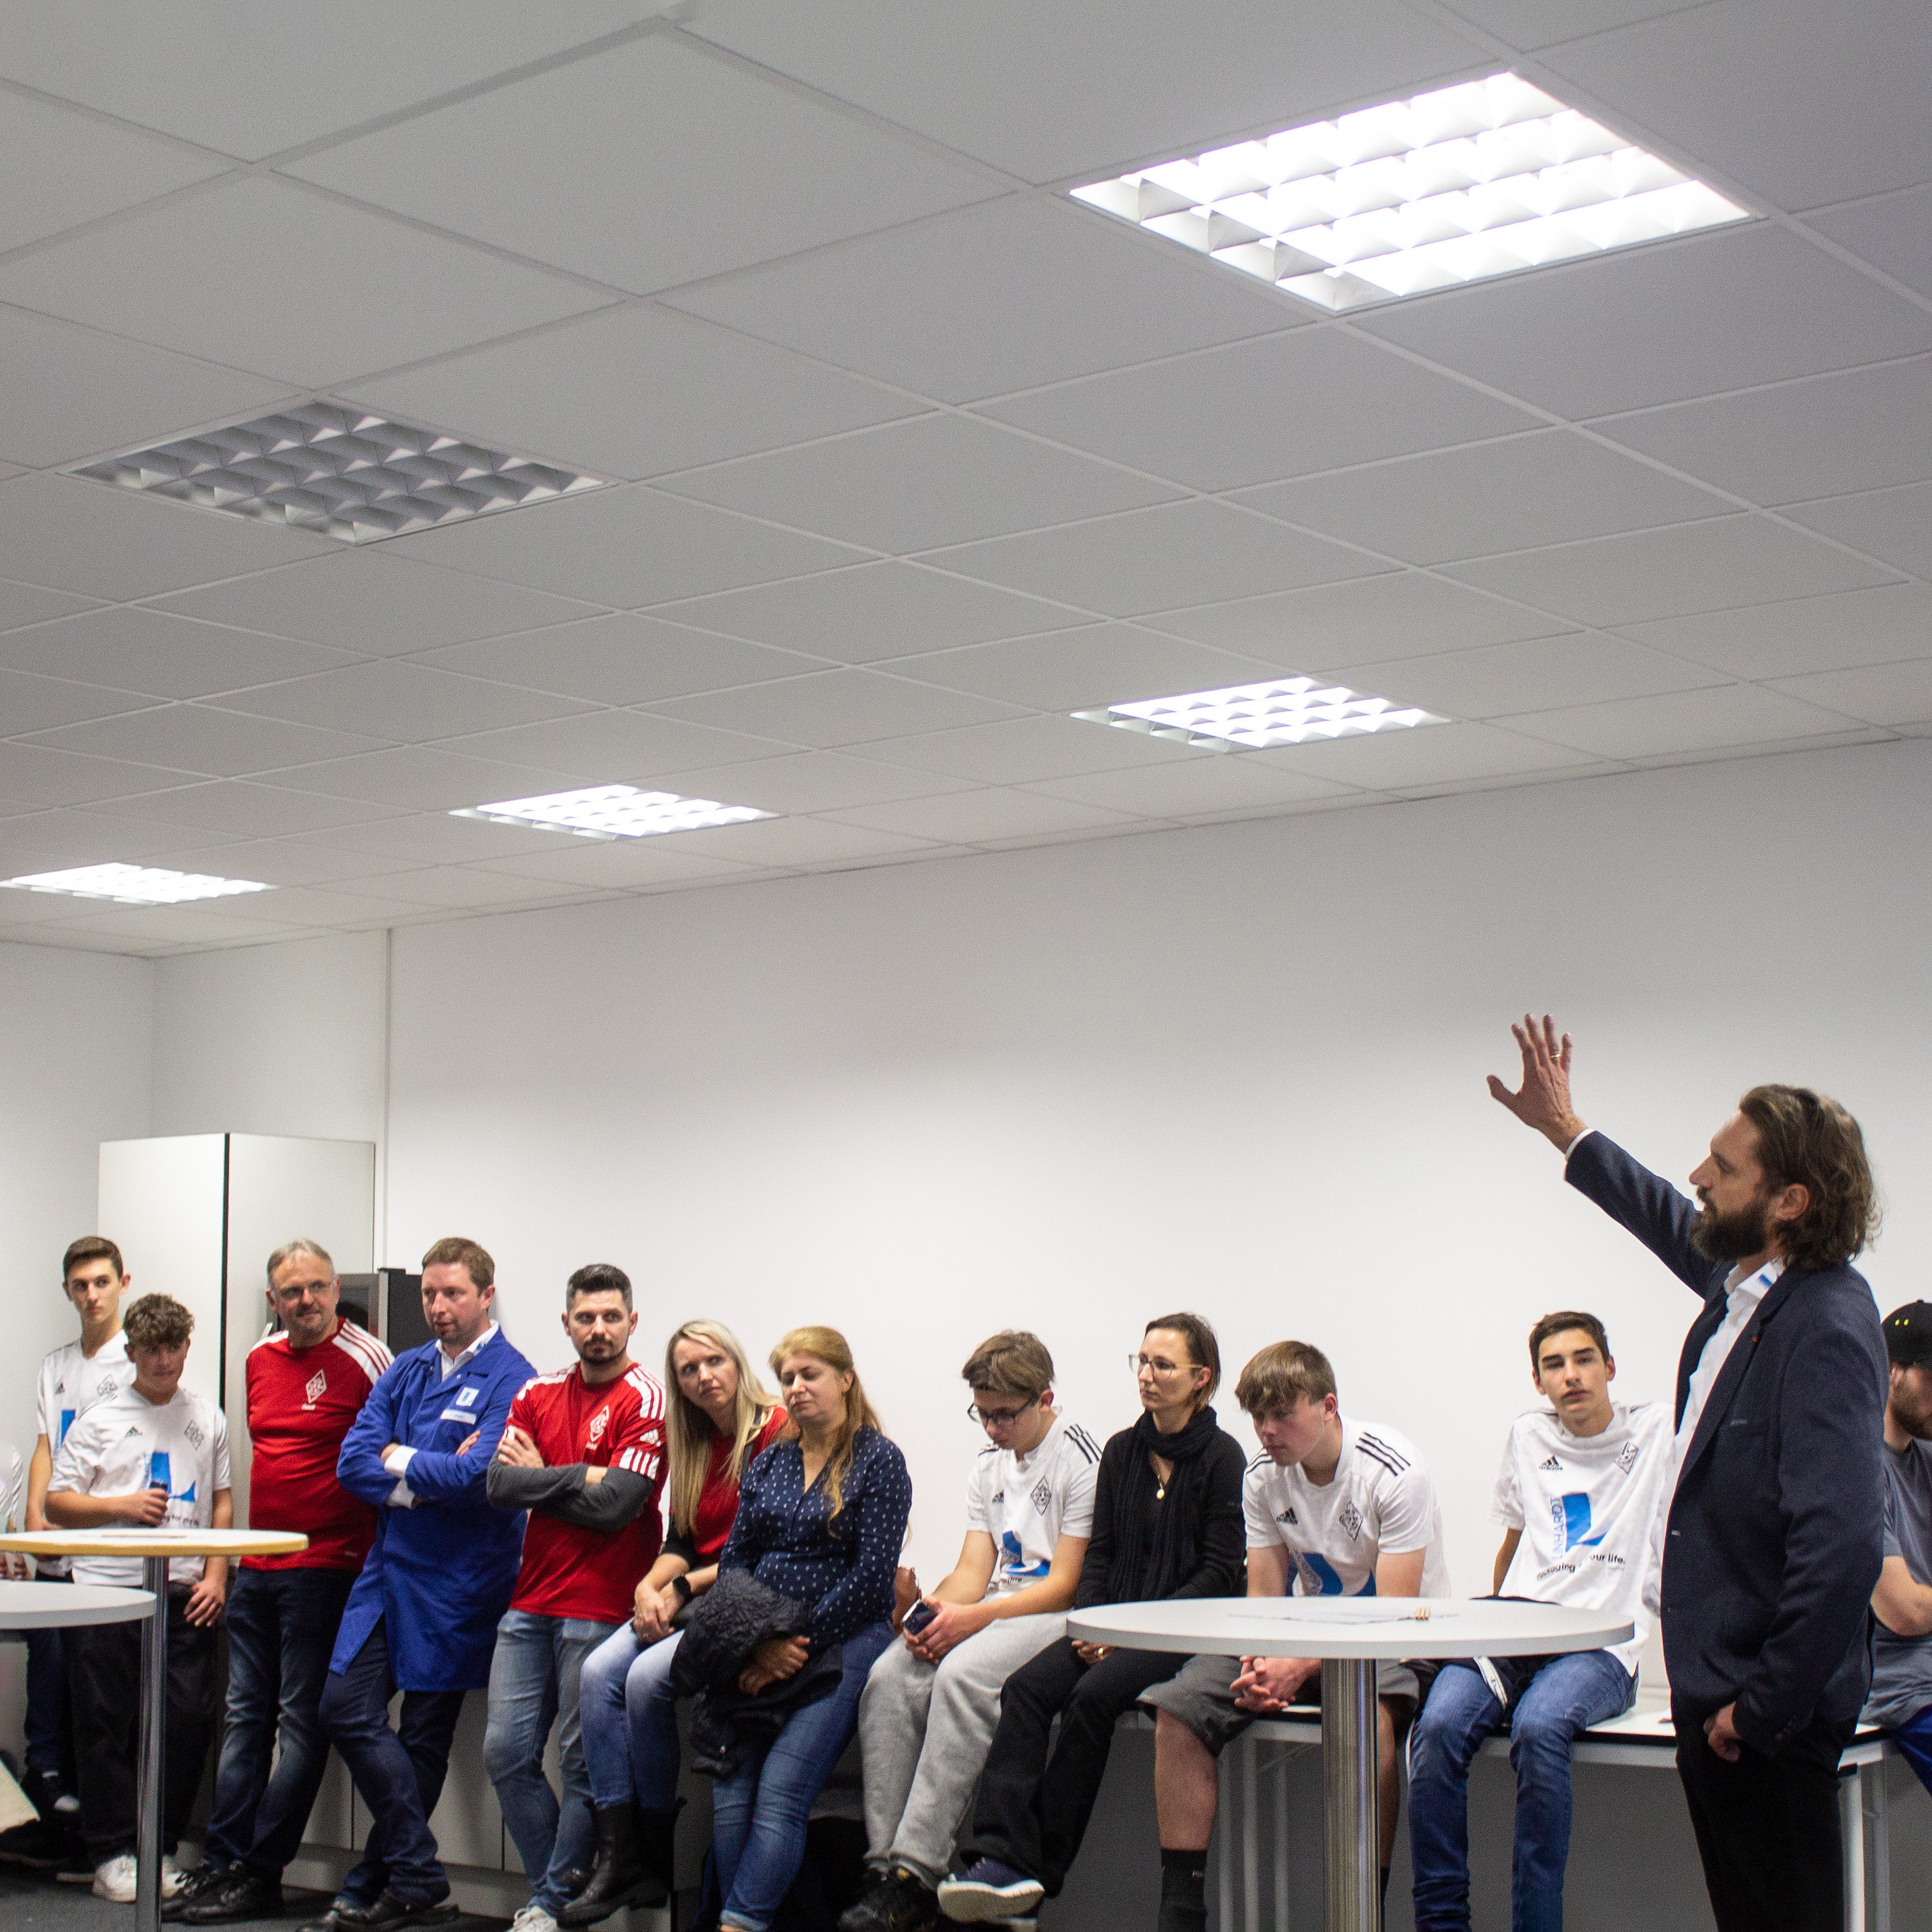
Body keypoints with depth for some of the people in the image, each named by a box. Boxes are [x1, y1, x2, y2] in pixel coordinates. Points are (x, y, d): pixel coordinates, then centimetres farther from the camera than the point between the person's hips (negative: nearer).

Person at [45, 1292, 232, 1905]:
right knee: (106, 1726, 0)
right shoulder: (99, 1419, 7)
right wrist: (122, 1506, -10)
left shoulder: (207, 1419, 14)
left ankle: (161, 1851, 11)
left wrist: (216, 1574, 3)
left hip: (185, 1594, 2)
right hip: (107, 1590, -2)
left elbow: (222, 1502, 15)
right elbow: (56, 1503, 4)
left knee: (188, 1721, -1)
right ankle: (111, 1854, 9)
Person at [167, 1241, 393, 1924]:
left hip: (325, 1567, -7)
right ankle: (221, 1863, 12)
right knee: (245, 1715, 8)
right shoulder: (259, 1359, 12)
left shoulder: (365, 1359, -10)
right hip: (257, 1565, 7)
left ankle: (260, 1875, 1)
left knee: (301, 1719, -2)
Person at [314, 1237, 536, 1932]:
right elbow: (353, 1462, 2)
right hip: (388, 1566, 6)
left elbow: (477, 1475, -21)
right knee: (346, 1710, -1)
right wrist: (427, 1481, -14)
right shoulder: (405, 1372, 11)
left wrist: (399, 1460, -7)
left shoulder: (511, 1379, -9)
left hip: (455, 1581, -6)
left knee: (423, 1735, 4)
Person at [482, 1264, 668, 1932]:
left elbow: (616, 1506, -15)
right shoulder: (537, 1395, 13)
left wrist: (541, 1476, -3)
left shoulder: (645, 1400, -5)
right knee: (507, 1753, 4)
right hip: (530, 1604, 6)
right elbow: (501, 1486, 0)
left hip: (599, 1610, -6)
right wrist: (584, 1479, -8)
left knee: (583, 1763, -1)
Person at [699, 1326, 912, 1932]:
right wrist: (755, 1641, -6)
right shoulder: (768, 1463, 18)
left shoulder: (879, 1460, 0)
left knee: (780, 1791, -20)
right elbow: (734, 1561, 13)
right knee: (730, 1788, -15)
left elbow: (872, 1576, -7)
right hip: (757, 1647, 5)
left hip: (842, 1639, -5)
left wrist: (796, 1641, -12)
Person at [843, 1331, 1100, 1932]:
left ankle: (915, 1872, -35)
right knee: (889, 1677, -21)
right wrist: (935, 1611, -9)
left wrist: (972, 1618, -19)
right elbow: (974, 1569, 13)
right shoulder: (988, 1466, 19)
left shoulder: (1082, 1463, -7)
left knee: (962, 1675, -34)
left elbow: (1066, 1585, -11)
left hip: (1056, 1615, -7)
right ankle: (885, 1865, -24)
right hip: (989, 1611, 7)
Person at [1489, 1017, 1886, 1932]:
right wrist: (1563, 1129, 38)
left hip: (1770, 1716, -10)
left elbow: (1842, 1548, -29)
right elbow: (1670, 1222, 31)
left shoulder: (1826, 1331, -23)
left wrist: (1764, 1708, -22)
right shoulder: (1740, 1279, 6)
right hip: (1715, 1689, 10)